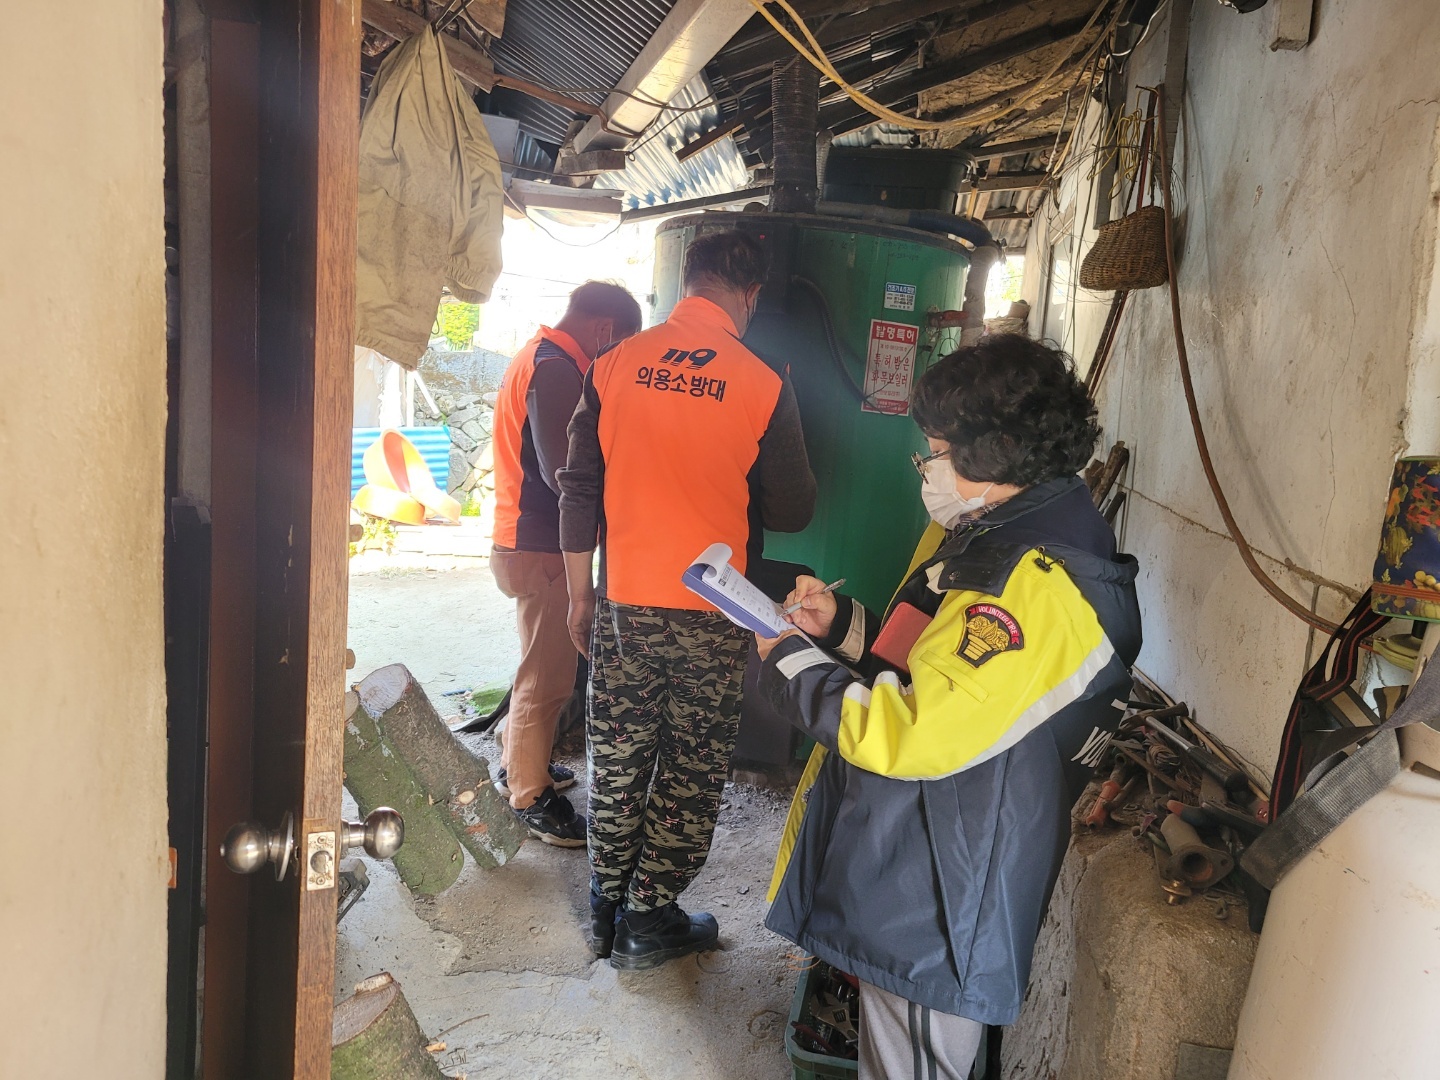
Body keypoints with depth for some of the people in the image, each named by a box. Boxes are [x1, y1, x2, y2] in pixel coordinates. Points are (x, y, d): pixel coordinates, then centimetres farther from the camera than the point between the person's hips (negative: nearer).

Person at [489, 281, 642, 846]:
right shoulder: (557, 369, -20)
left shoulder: (536, 356, 13)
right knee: (546, 678, 1)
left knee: (541, 667, 23)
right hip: (541, 549, -11)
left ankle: (518, 763, 38)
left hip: (522, 540, 11)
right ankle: (531, 796, 14)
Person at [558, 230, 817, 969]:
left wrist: (580, 595, 11)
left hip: (625, 603, 3)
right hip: (713, 614, -3)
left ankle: (607, 908, 31)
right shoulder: (763, 387, -10)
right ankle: (650, 918, 23)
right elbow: (792, 512, -4)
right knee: (691, 769, 13)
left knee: (617, 757, 17)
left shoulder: (615, 366, -2)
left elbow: (579, 490, 1)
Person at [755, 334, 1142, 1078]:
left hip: (937, 898, -10)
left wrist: (790, 661, -16)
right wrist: (842, 625, 3)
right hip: (898, 864, 10)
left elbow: (912, 734, -28)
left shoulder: (1040, 584, -27)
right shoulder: (989, 537, 8)